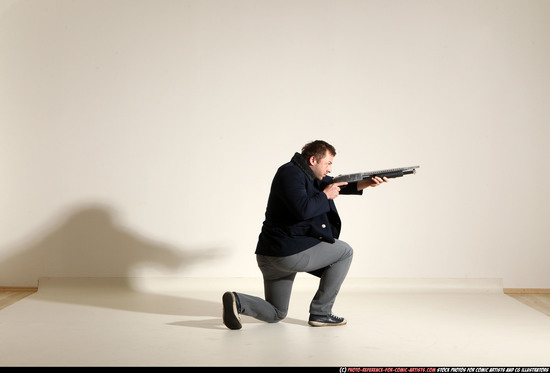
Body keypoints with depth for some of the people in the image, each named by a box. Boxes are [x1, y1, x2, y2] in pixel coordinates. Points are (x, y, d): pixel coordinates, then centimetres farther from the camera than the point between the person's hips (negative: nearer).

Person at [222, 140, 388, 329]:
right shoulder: (290, 173, -13)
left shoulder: (306, 173, 17)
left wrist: (366, 184, 7)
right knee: (345, 251, 7)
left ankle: (237, 301, -7)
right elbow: (302, 209, -27)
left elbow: (336, 185, 21)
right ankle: (320, 313, 7)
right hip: (290, 253, -11)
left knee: (275, 314, 20)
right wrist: (325, 195, -11)